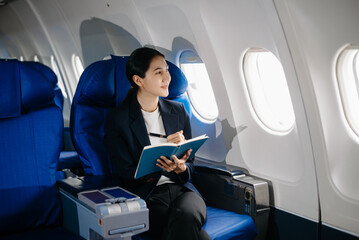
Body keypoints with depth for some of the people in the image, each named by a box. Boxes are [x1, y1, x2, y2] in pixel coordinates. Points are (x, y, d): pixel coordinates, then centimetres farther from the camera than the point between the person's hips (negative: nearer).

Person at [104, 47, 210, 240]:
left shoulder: (178, 111, 13)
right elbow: (126, 174, -4)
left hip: (180, 189, 4)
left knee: (186, 214, -35)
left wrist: (181, 167, -12)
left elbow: (189, 165, 14)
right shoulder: (117, 119, 0)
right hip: (146, 197, -3)